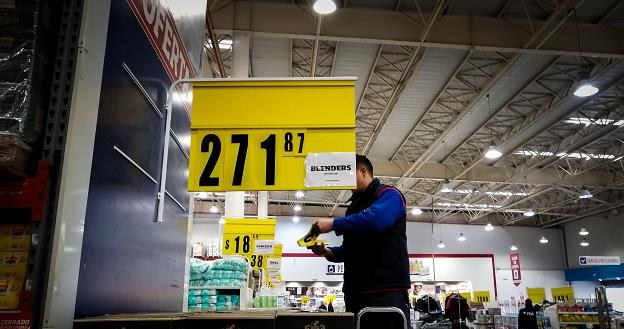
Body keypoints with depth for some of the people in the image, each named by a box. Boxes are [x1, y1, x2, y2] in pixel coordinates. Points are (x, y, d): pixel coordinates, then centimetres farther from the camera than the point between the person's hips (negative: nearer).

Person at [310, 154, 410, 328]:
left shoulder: (389, 195, -2)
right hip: (356, 291, 8)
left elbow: (375, 219, -25)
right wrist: (329, 252, 4)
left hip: (387, 288, -8)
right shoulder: (354, 206, 24)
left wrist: (334, 224, -21)